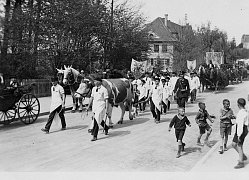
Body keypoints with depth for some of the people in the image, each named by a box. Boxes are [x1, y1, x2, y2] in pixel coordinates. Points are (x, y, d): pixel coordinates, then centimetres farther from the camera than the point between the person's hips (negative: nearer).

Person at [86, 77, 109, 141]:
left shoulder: (104, 89, -10)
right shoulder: (94, 89, 8)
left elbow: (106, 100, -9)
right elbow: (91, 98, 15)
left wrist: (106, 109, -13)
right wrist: (88, 107, 14)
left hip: (101, 106, -6)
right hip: (94, 106, 6)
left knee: (96, 120, -11)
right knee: (99, 120, 18)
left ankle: (94, 136, -4)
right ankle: (106, 128, 45)